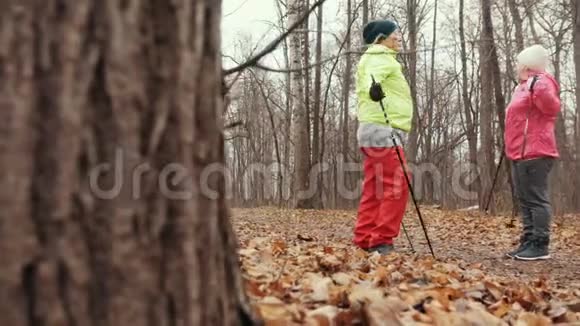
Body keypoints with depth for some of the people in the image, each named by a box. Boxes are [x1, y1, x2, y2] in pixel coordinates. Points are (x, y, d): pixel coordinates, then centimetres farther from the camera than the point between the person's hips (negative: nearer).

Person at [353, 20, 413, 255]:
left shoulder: (379, 60, 27)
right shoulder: (381, 58, -4)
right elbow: (371, 80, -27)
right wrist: (375, 88, -49)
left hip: (377, 130, 10)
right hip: (383, 130, -10)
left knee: (374, 189, 8)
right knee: (396, 186, -11)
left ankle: (364, 241, 10)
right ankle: (381, 242, -11)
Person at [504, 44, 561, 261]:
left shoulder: (541, 82, -8)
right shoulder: (524, 86, 22)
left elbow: (552, 107, -25)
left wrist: (538, 89, -37)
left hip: (534, 153, -11)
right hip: (522, 153, 11)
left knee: (536, 199, -10)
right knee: (525, 200, 11)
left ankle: (541, 246, -8)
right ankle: (528, 242, 15)